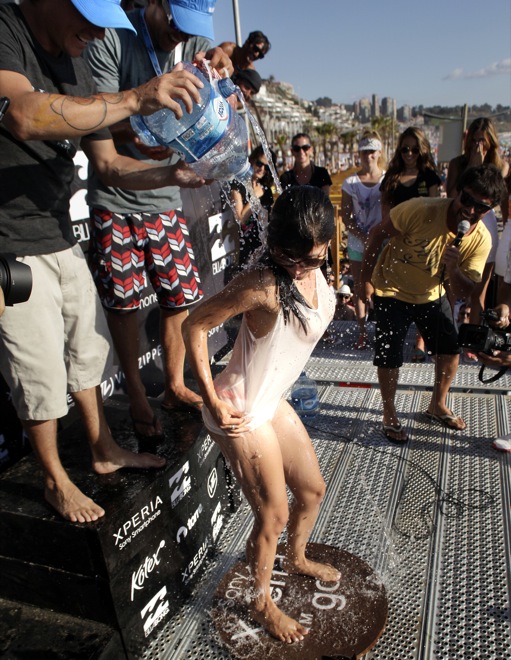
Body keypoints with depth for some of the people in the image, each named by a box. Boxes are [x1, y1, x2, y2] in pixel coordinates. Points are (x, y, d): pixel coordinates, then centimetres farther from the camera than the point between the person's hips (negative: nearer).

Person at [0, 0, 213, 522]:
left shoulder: (77, 71, 9)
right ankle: (55, 480, 26)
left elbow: (108, 165, 11)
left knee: (87, 347, 16)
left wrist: (170, 174, -4)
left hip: (60, 238, 8)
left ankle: (104, 450, 37)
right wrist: (134, 100, -36)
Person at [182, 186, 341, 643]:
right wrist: (213, 402, -20)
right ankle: (262, 602, 37)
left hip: (273, 400, 8)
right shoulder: (264, 284, -29)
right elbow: (195, 326, -22)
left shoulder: (314, 271, -4)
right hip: (243, 413, -8)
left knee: (313, 490, 22)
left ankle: (296, 558, 53)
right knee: (274, 515, 8)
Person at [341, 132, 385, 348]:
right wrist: (363, 237, -11)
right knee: (360, 287, 5)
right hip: (357, 243, 2)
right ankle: (362, 332, 13)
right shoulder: (350, 182, 4)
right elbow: (346, 216, 1)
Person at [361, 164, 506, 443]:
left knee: (451, 350, 7)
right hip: (391, 290, -4)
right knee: (389, 356, -5)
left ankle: (437, 406, 32)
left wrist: (453, 268, -34)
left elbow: (465, 292, -12)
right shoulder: (422, 210, -29)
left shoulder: (481, 239, -15)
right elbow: (378, 233, -16)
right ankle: (389, 416, 17)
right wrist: (366, 277, -12)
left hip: (431, 294, 5)